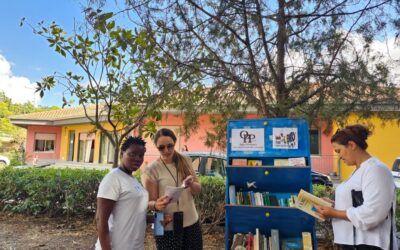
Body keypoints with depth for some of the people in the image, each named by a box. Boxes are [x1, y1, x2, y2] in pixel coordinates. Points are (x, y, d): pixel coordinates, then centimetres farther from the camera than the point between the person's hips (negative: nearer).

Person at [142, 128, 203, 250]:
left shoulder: (185, 161, 1)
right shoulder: (151, 170, -12)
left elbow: (198, 189, 3)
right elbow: (151, 201, -8)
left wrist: (192, 184, -18)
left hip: (191, 222, 4)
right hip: (167, 227, -4)